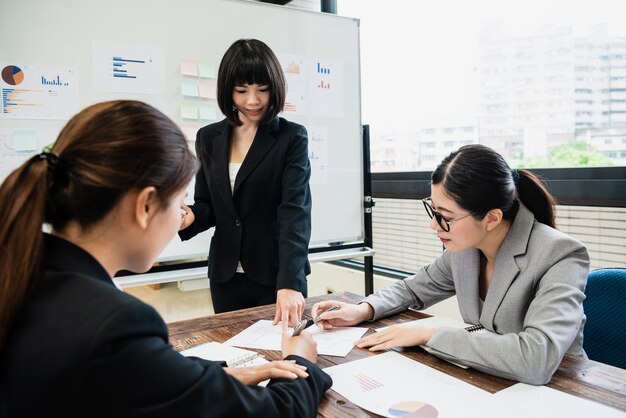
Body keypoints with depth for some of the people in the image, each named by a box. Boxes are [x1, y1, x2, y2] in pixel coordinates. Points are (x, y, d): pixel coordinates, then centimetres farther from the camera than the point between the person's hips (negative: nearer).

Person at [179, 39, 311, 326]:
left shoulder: (292, 138, -8)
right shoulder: (209, 138, 5)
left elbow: (295, 212, -18)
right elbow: (208, 205, 10)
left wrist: (289, 283, -29)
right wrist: (190, 217, -14)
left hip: (278, 275, -3)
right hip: (226, 276, 4)